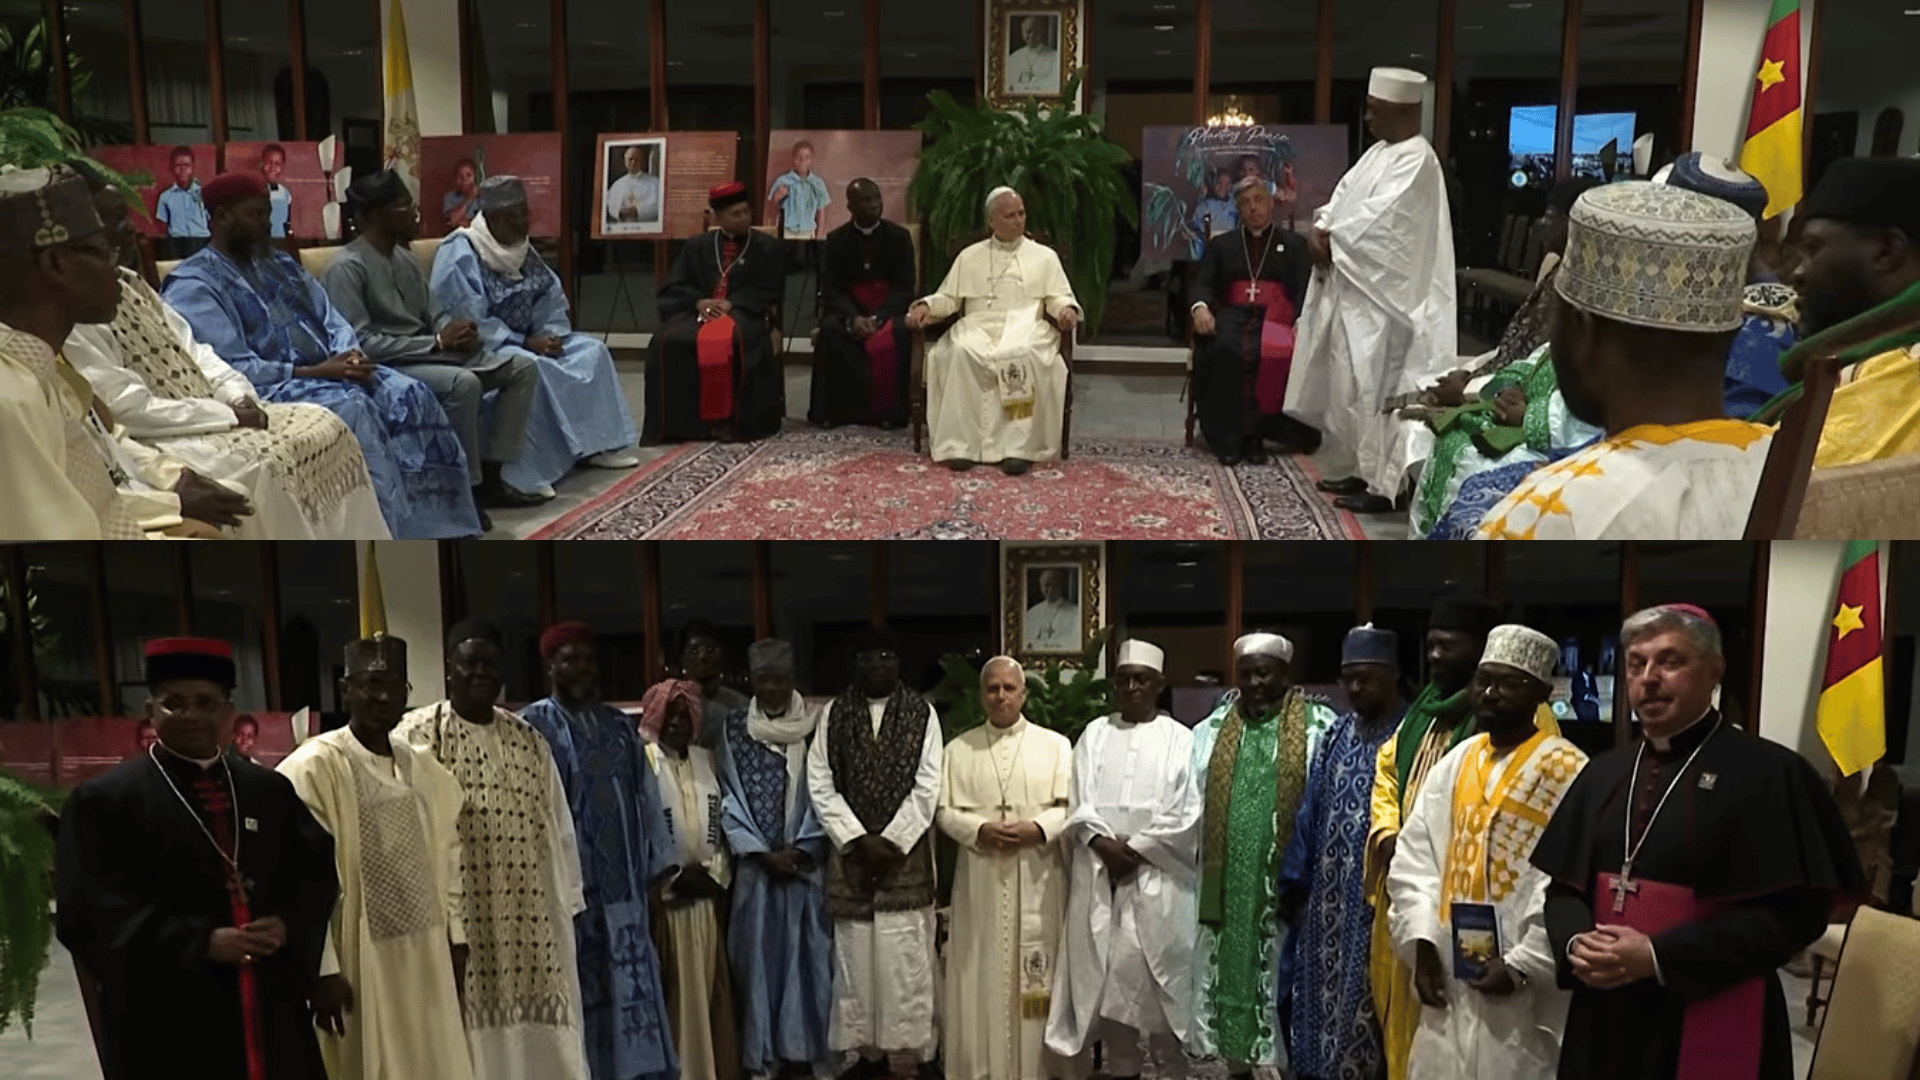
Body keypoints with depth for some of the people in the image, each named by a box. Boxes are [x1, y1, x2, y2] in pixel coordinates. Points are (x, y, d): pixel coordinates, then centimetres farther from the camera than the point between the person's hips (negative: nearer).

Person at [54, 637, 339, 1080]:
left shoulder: (271, 790, 11)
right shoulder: (102, 800, -2)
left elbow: (318, 870, 12)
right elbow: (86, 912, -10)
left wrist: (289, 927, -10)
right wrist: (201, 943, -17)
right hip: (165, 1027, -4)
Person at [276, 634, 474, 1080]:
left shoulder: (424, 769, 7)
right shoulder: (313, 768, -12)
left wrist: (456, 937, 11)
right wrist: (323, 968, -16)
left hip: (427, 957, 6)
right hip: (357, 963, -6)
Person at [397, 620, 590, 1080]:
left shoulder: (529, 739, 11)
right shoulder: (415, 735, -2)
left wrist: (566, 909, 10)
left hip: (531, 918, 4)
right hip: (453, 918, -4)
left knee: (539, 1038, 7)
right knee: (468, 1036, 0)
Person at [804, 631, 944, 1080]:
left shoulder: (923, 714, 2)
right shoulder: (834, 715, 5)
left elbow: (927, 788, -4)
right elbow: (820, 784, 0)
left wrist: (890, 841, -11)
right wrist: (859, 839, -9)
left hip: (906, 852, -2)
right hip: (850, 852, 2)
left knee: (910, 958, -1)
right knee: (856, 956, 5)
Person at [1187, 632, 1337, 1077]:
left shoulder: (1318, 728, -2)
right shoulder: (1212, 731, 8)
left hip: (1287, 881, -3)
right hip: (1227, 881, 3)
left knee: (1286, 985, 3)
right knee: (1229, 974, 10)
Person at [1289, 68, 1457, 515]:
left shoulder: (1416, 159, -14)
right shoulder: (1381, 151, 16)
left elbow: (1376, 222, -21)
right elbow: (1345, 195, 12)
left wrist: (1329, 241, -10)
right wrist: (1322, 229, -7)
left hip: (1378, 293, -10)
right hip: (1350, 285, 10)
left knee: (1371, 386, -8)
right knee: (1348, 381, 14)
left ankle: (1383, 483, -2)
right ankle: (1357, 467, 25)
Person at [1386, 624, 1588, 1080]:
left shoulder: (1568, 772, -9)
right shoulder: (1454, 763, 10)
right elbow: (1413, 858, 8)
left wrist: (1522, 965, -16)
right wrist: (1421, 941, -3)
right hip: (1449, 980, 6)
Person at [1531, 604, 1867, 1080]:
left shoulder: (1769, 773, -8)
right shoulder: (1604, 773, 9)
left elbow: (1794, 911, -13)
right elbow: (1565, 887, 12)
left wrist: (1658, 958, -19)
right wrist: (1577, 944, -11)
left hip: (1711, 1026, -5)